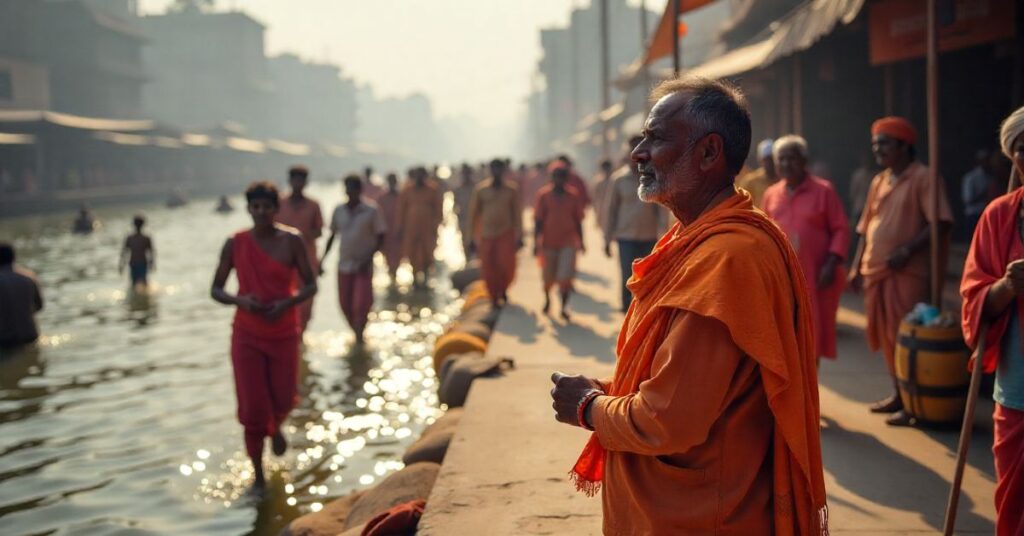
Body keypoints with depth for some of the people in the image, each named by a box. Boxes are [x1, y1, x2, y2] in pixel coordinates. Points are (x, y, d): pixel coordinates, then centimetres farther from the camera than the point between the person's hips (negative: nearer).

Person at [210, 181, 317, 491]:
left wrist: (288, 303, -20)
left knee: (284, 398, 8)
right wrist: (240, 300, -19)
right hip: (247, 335, 0)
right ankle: (258, 476, 12)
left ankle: (275, 428, 47)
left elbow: (311, 285, -1)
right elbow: (216, 290, 1)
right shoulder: (235, 244, -4)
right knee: (252, 407, -2)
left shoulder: (291, 241, -5)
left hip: (284, 333, 1)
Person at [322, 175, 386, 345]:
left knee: (361, 304, -11)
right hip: (344, 264, 4)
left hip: (364, 266, -4)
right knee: (345, 304, 6)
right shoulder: (339, 211, 6)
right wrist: (323, 258, 8)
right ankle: (357, 334, 26)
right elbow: (332, 235, 15)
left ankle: (359, 337, 4)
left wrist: (369, 257, -16)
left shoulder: (371, 211, -6)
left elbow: (380, 237, -5)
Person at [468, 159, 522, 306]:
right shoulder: (480, 190, -1)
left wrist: (519, 236, 2)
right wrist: (472, 237, 2)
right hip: (486, 235, 0)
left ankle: (503, 289, 19)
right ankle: (494, 297, 20)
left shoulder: (511, 191, 2)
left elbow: (517, 214, 5)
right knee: (489, 270, 0)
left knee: (507, 265, -12)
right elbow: (473, 213, 3)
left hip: (506, 234, 0)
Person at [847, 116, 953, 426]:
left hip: (907, 273, -7)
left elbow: (941, 223, -16)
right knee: (886, 337, 12)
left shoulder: (922, 177, -7)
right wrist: (856, 267, 11)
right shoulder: (878, 181, 15)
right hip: (875, 271, 7)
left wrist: (906, 251, -20)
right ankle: (899, 395, 24)